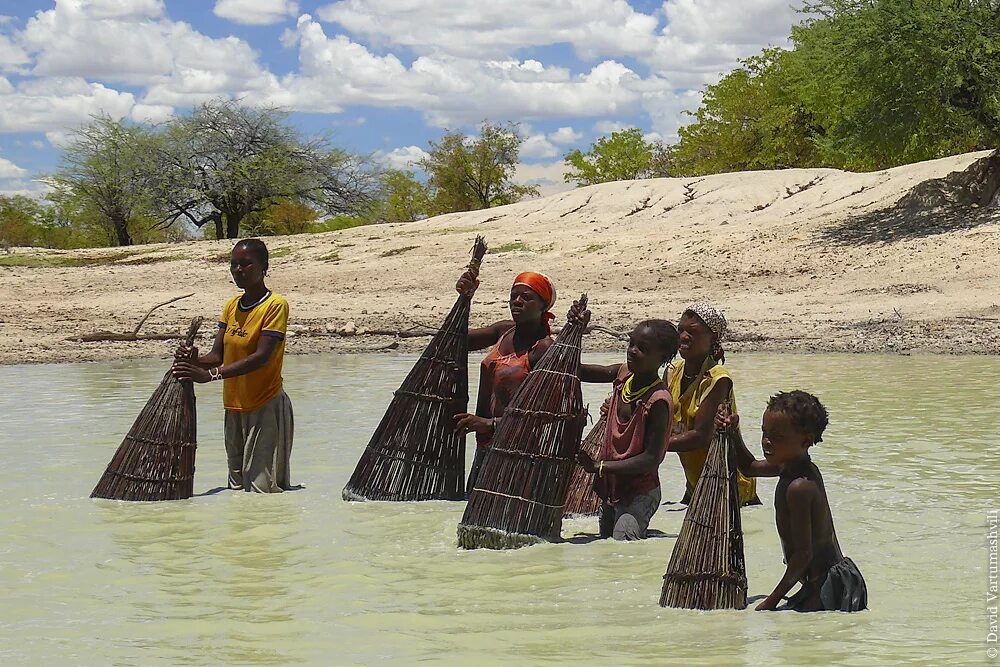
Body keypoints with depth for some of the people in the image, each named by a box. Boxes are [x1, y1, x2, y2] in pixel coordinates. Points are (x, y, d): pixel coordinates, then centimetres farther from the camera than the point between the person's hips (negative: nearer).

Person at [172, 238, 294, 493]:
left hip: (265, 406, -8)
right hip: (234, 408, 8)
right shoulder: (232, 306, 11)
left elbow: (261, 357, -25)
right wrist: (195, 361, -19)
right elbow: (217, 355, 5)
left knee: (262, 487, -13)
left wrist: (210, 374, -33)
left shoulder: (276, 305, -14)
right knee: (238, 485, 12)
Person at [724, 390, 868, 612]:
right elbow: (750, 468, 30)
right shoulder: (789, 465, 7)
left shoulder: (799, 487, -22)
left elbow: (804, 554, -22)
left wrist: (771, 601, -17)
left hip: (827, 587, -10)